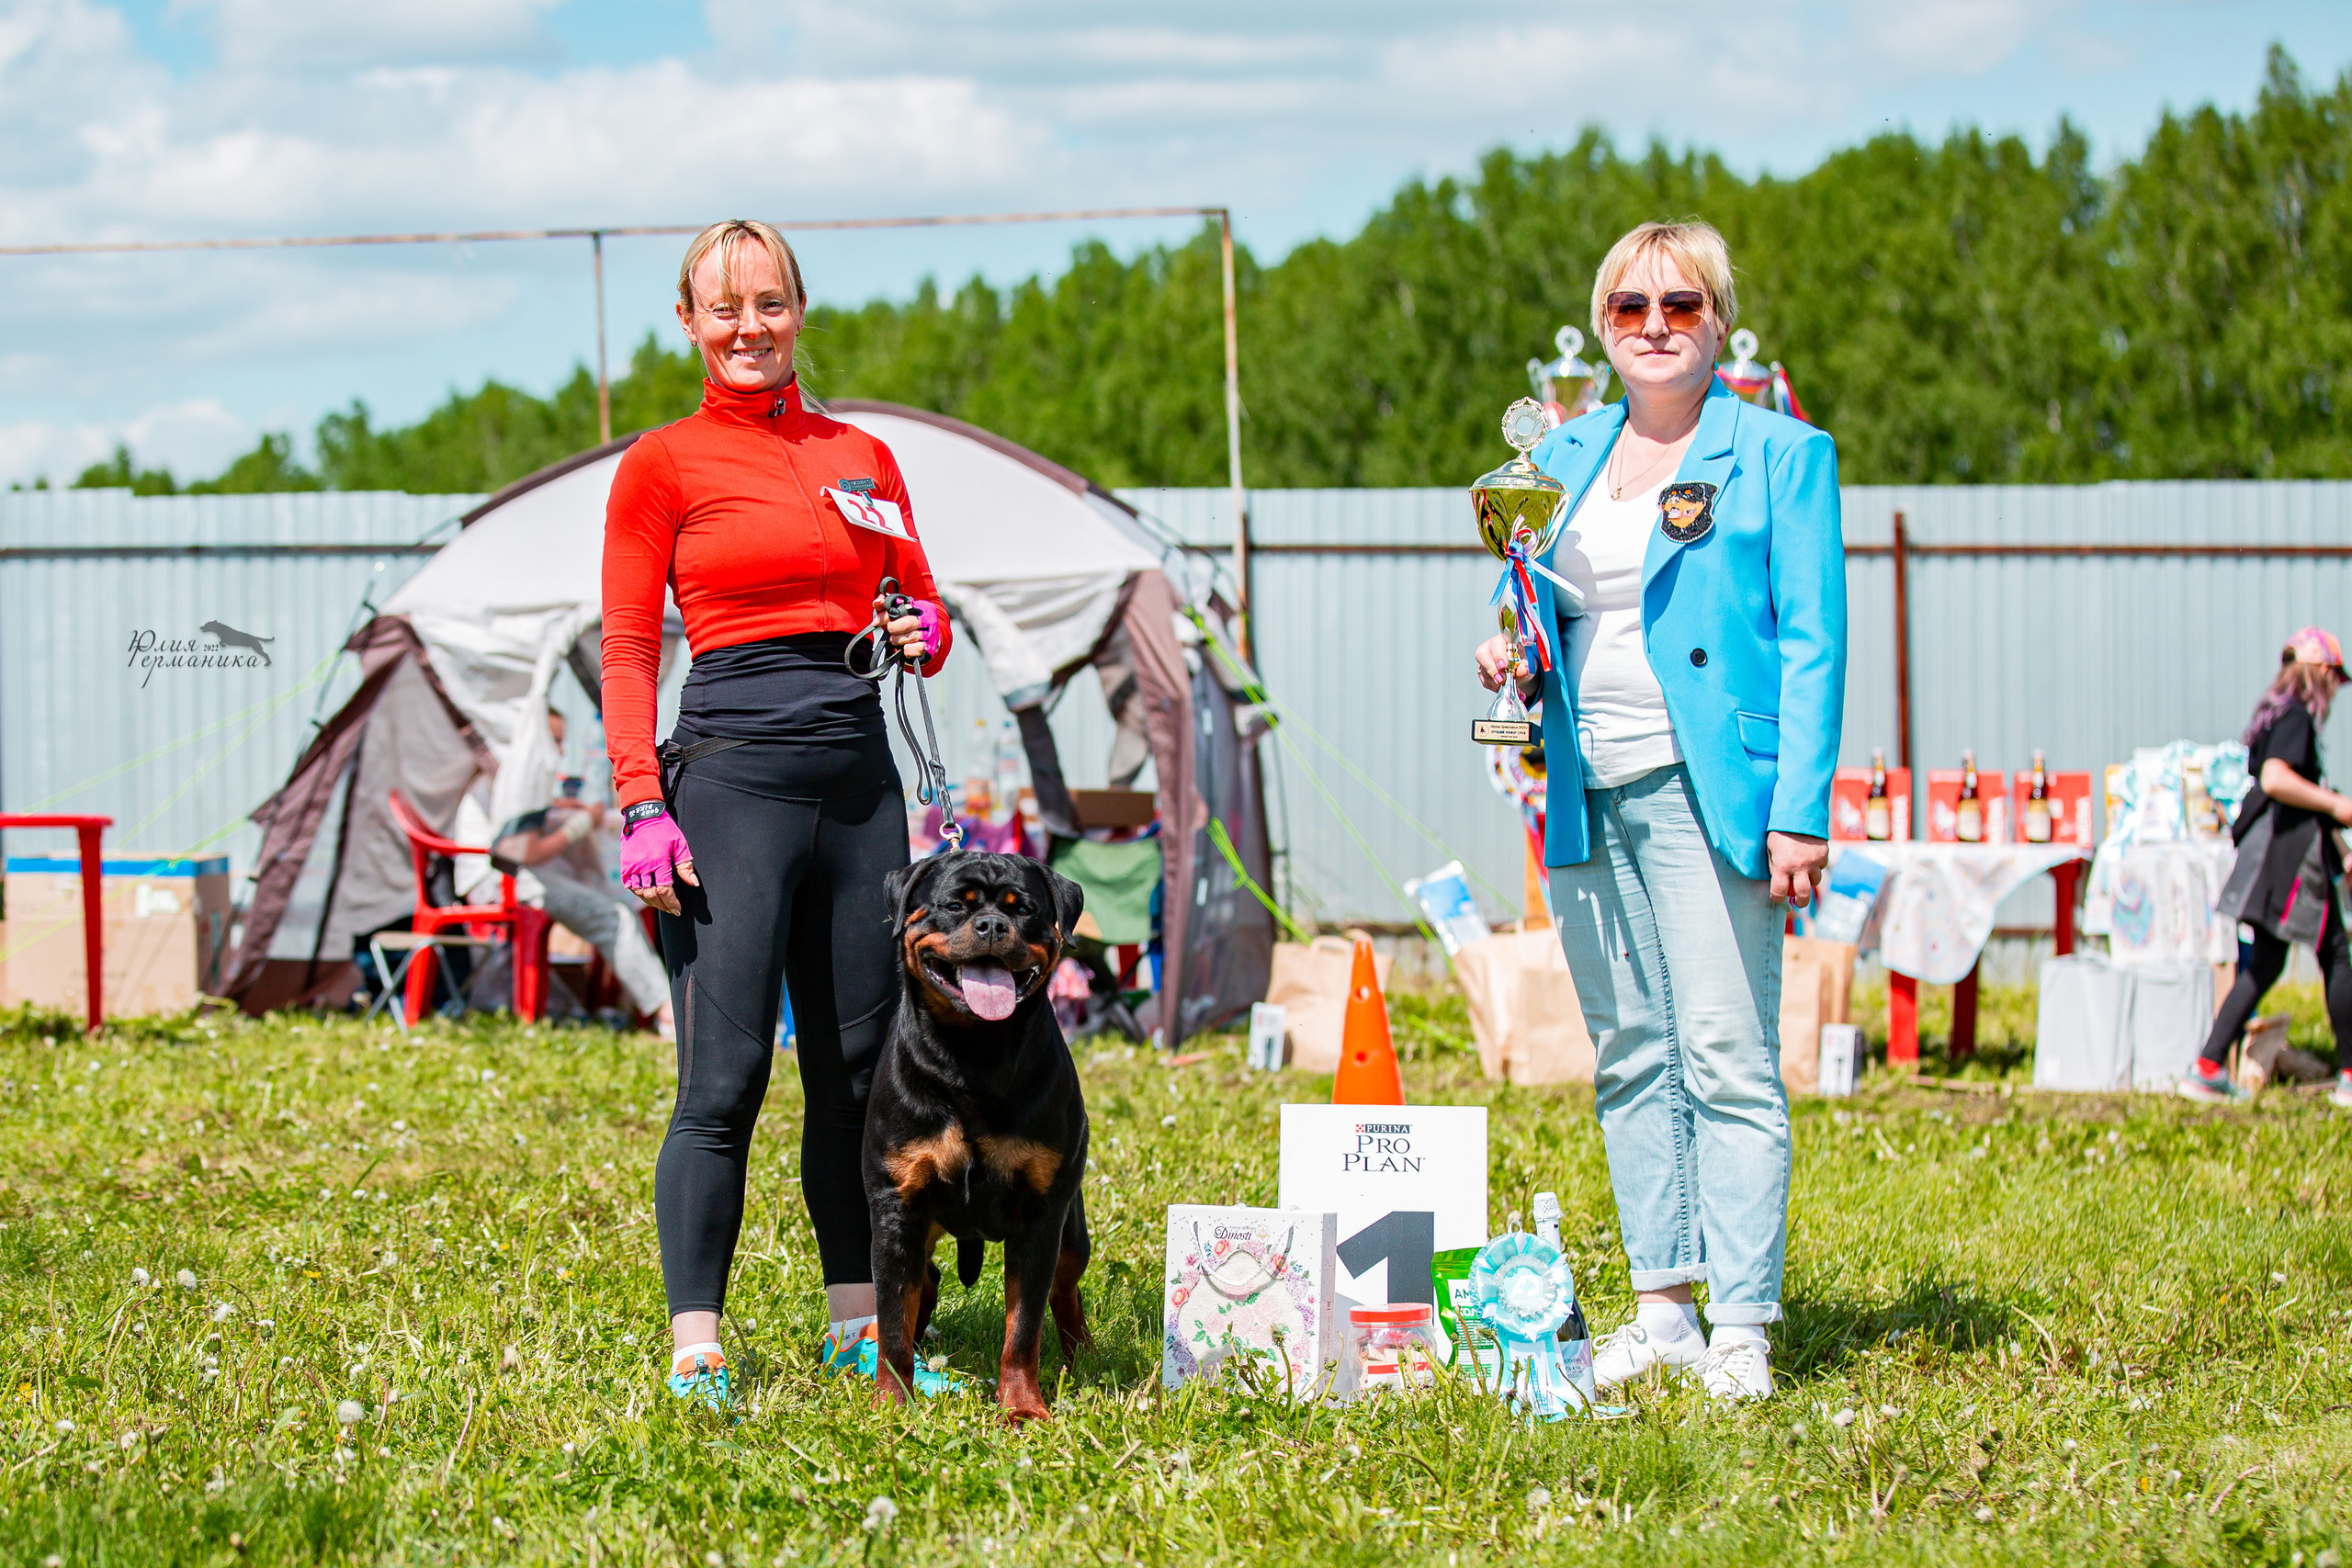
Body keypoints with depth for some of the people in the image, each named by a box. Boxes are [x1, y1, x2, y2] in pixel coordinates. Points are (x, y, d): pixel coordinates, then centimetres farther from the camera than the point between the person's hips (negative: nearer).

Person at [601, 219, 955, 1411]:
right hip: (731, 765, -5)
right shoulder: (663, 464, 2)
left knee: (861, 1064, 8)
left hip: (859, 770, 5)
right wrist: (641, 806, -12)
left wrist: (924, 635, -2)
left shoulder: (862, 458, 15)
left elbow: (921, 606, 22)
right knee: (725, 1073, -9)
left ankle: (860, 1323, 18)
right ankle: (694, 1349, -7)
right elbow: (628, 651, -1)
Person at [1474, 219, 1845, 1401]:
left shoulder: (1777, 453, 0)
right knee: (1629, 1059, 8)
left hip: (1707, 792, -6)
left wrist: (1799, 812, -13)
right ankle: (1663, 1312, 15)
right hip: (1588, 794, 6)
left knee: (1726, 1059, -9)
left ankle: (1742, 1330, -8)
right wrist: (1513, 664, 1)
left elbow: (1811, 640, -5)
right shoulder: (1564, 458, 16)